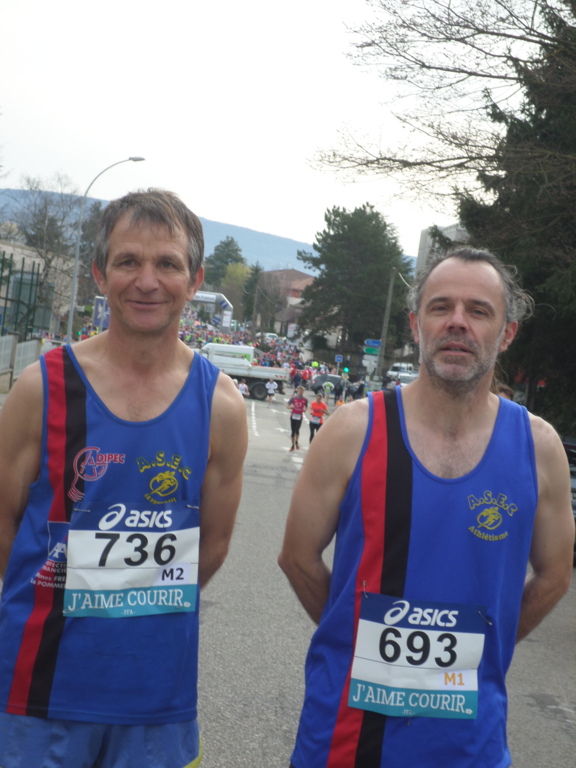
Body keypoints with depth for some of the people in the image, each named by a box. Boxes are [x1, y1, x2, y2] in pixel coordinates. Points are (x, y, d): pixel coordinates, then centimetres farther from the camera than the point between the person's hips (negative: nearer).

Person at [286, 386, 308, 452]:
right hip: (293, 416, 1)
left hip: (299, 417, -1)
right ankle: (293, 445, 18)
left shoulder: (305, 400, -1)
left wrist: (304, 410, -12)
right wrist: (290, 407, -26)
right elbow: (287, 406, -4)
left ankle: (296, 442, 16)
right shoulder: (293, 398, -3)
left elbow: (305, 407, 11)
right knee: (292, 431, 5)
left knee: (297, 430, -13)